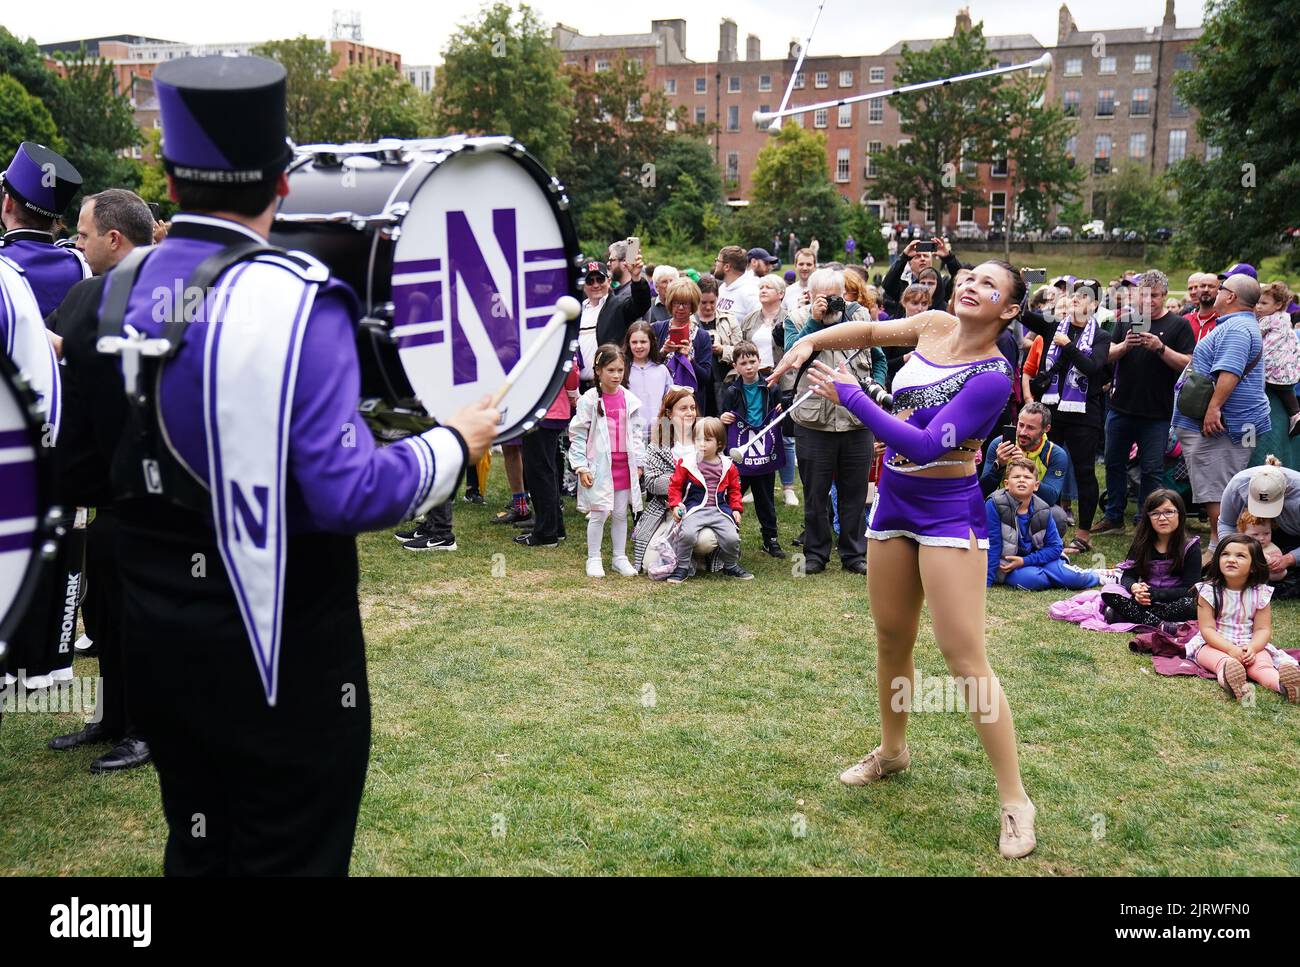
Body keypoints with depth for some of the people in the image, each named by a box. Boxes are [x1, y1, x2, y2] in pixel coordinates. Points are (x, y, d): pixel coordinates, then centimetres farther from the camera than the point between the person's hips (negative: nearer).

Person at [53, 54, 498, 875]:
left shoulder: (117, 295, 2)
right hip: (285, 656, -7)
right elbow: (345, 494, -25)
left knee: (199, 850, 23)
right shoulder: (298, 300, -20)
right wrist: (454, 443, -10)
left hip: (162, 648, 7)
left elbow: (85, 475, 10)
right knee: (291, 857, 9)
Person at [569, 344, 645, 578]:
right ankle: (593, 559, 12)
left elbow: (636, 433, 13)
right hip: (599, 465, -4)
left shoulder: (630, 400, 5)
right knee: (599, 513, -1)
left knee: (621, 513, 11)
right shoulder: (589, 400, -7)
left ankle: (619, 557, 24)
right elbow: (577, 434, -5)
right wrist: (581, 466, -8)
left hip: (624, 465, 4)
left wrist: (638, 462, 10)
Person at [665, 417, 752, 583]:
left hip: (720, 510, 2)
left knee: (732, 538, -15)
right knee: (687, 534, -30)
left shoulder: (727, 465, 9)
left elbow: (734, 489, 20)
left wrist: (736, 508, 9)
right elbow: (675, 485, 5)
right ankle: (681, 568, -6)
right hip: (695, 509, -2)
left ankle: (731, 566, 17)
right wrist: (675, 504, -7)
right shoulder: (687, 463, 0)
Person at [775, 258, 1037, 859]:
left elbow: (926, 444, -26)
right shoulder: (935, 326, 1)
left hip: (949, 511, -7)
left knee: (965, 658, -9)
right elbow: (869, 331, 18)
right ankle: (892, 750, 40)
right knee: (892, 636, 18)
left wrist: (848, 397, -23)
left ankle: (1015, 801, 2)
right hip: (895, 500, 7)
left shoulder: (993, 376, -19)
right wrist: (810, 342, 2)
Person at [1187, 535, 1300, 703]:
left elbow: (1263, 629, -1)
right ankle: (1229, 678, -65)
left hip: (1250, 646, 2)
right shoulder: (1209, 591, -6)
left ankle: (1282, 683, -56)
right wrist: (1230, 649, -23)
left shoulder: (1260, 593, 0)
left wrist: (1252, 648, -22)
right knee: (1224, 660, -34)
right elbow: (1207, 629, -9)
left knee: (1261, 662, -29)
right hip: (1215, 645, -2)